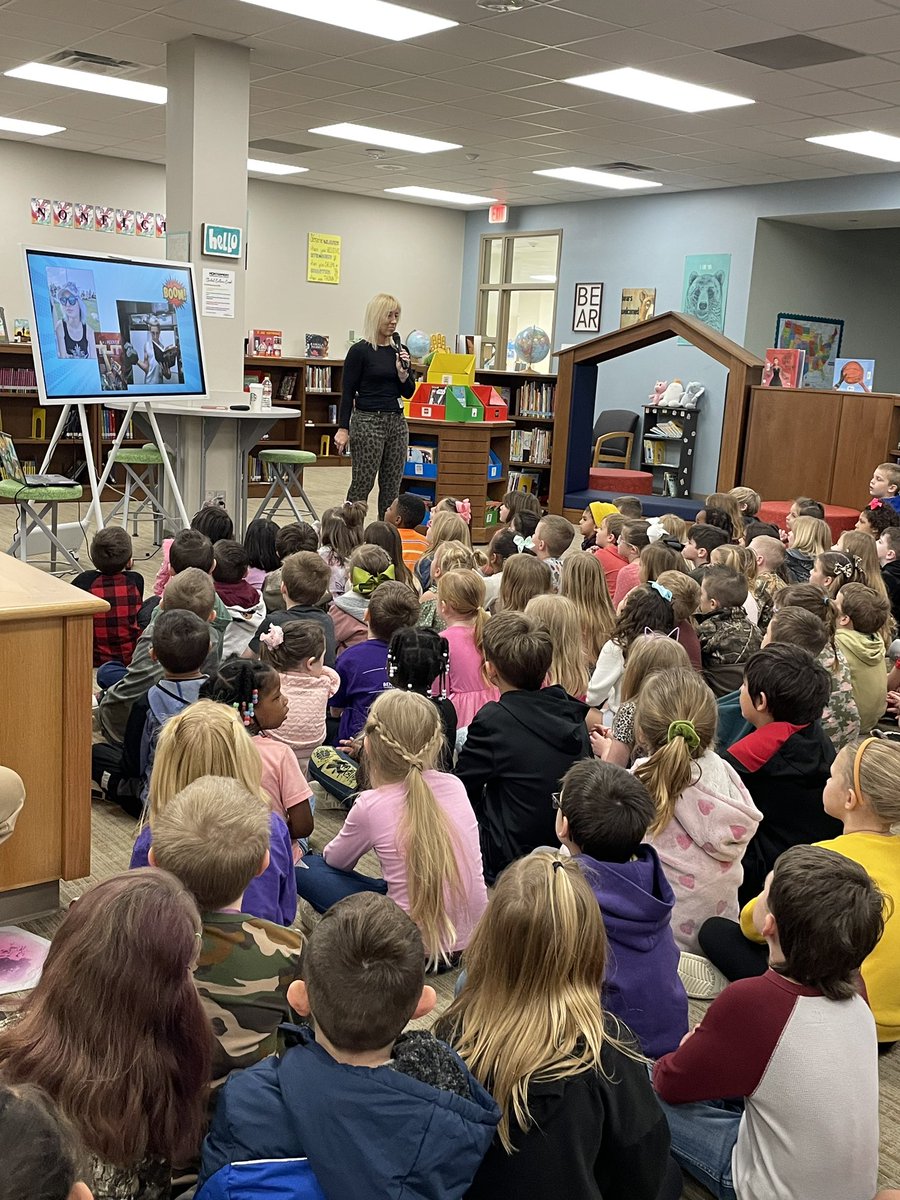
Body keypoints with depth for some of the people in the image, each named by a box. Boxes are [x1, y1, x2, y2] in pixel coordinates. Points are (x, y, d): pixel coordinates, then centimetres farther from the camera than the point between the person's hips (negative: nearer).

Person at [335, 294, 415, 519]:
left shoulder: (400, 351, 9)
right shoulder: (360, 351, -8)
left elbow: (408, 392, 11)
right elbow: (347, 393, -8)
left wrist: (403, 371, -8)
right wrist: (343, 429, -12)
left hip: (397, 422, 6)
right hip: (368, 422, -6)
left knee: (392, 485, 8)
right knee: (363, 483, -3)